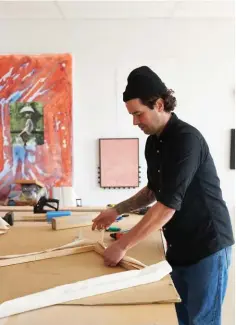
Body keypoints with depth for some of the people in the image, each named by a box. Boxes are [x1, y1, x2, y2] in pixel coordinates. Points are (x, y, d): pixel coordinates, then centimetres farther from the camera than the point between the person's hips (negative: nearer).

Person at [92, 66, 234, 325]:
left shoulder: (186, 139, -22)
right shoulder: (153, 142, 4)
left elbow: (168, 205, -27)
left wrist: (122, 245, -23)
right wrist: (117, 210, 6)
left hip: (207, 246, -7)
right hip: (179, 246, 8)